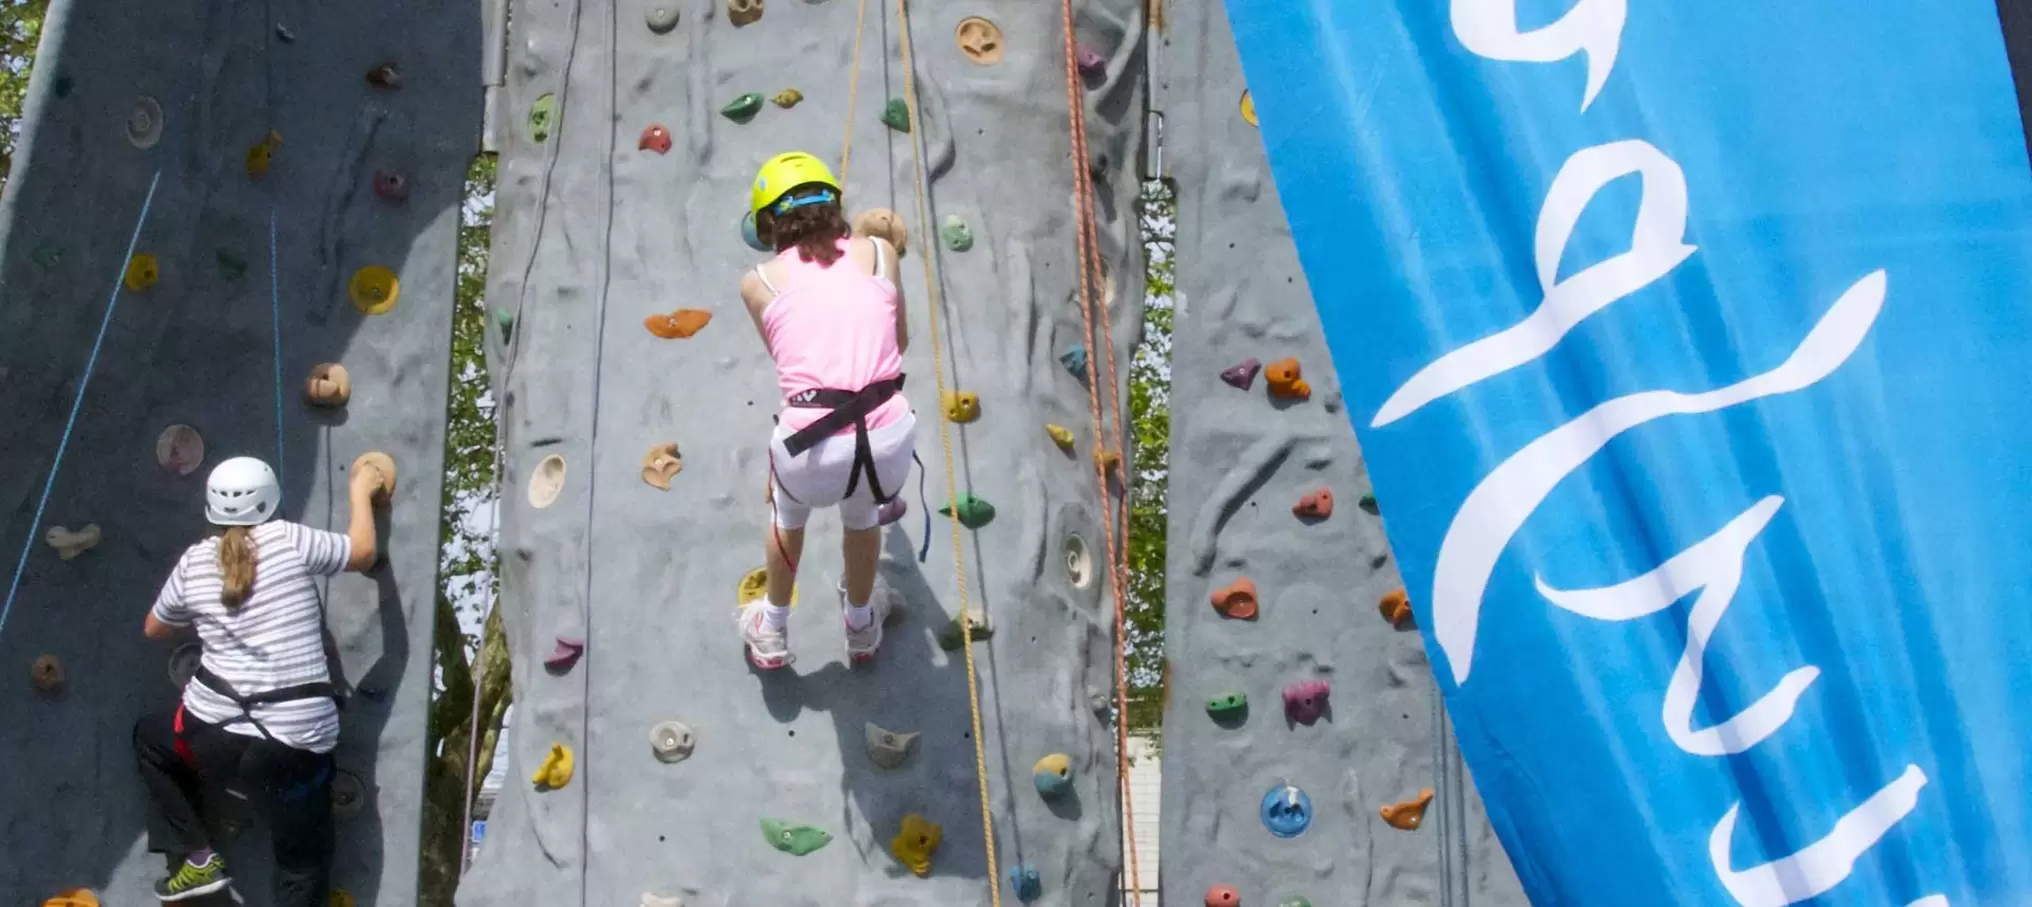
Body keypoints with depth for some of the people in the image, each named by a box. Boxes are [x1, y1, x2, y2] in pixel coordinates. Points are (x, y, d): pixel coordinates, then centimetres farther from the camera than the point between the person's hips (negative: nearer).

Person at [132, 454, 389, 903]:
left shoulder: (194, 561, 3)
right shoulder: (289, 540, -5)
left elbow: (154, 628, 20)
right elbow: (363, 553, 11)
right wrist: (361, 492, 25)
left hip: (213, 732, 2)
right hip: (295, 744, -1)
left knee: (149, 737, 36)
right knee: (303, 867, 14)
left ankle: (197, 858, 27)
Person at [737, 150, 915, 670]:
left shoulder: (758, 282, 9)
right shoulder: (879, 252, 12)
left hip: (813, 453, -1)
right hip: (890, 442, 1)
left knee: (788, 514, 38)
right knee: (861, 515, 39)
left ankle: (772, 634, 56)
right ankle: (861, 626, 61)